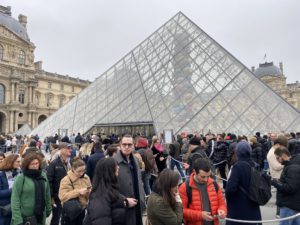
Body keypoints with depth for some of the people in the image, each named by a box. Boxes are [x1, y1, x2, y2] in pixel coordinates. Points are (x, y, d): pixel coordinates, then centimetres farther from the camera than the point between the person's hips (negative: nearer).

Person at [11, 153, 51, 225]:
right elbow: (15, 199, -14)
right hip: (25, 217, -4)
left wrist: (48, 209, 11)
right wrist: (17, 219, -17)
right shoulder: (21, 178, -13)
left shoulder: (43, 175, 2)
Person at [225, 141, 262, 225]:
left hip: (238, 208, -6)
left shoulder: (238, 166, -21)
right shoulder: (255, 165, 0)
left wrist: (228, 197, -6)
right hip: (253, 207, 6)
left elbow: (230, 188, -25)